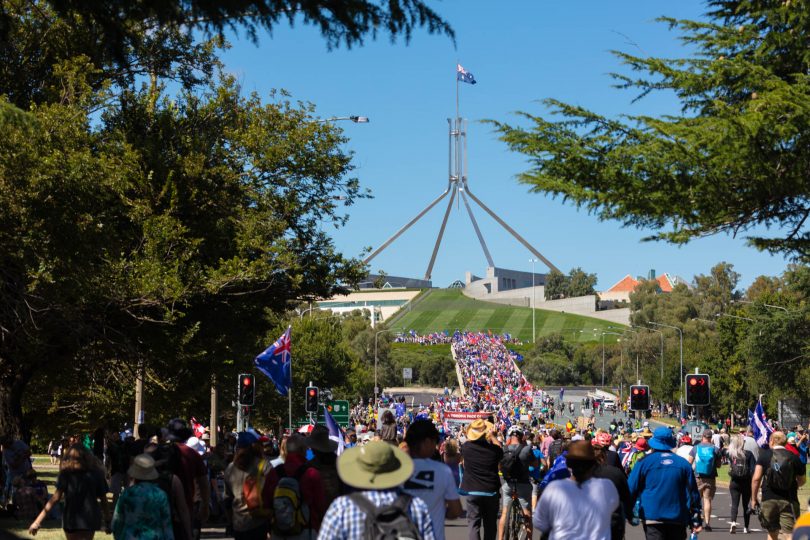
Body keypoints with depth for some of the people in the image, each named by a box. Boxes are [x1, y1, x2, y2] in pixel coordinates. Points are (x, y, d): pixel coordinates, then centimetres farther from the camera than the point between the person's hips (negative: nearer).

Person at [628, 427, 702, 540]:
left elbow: (631, 489, 0)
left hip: (652, 517, -3)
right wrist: (696, 521, 9)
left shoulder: (644, 462, -1)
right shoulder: (684, 463, 5)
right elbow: (693, 493, 5)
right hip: (678, 519, 3)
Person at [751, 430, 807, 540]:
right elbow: (801, 481, 11)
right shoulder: (794, 458, 2)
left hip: (769, 500, 1)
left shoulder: (764, 456, -1)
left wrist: (753, 498, 4)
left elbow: (756, 479, -6)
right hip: (789, 501, -1)